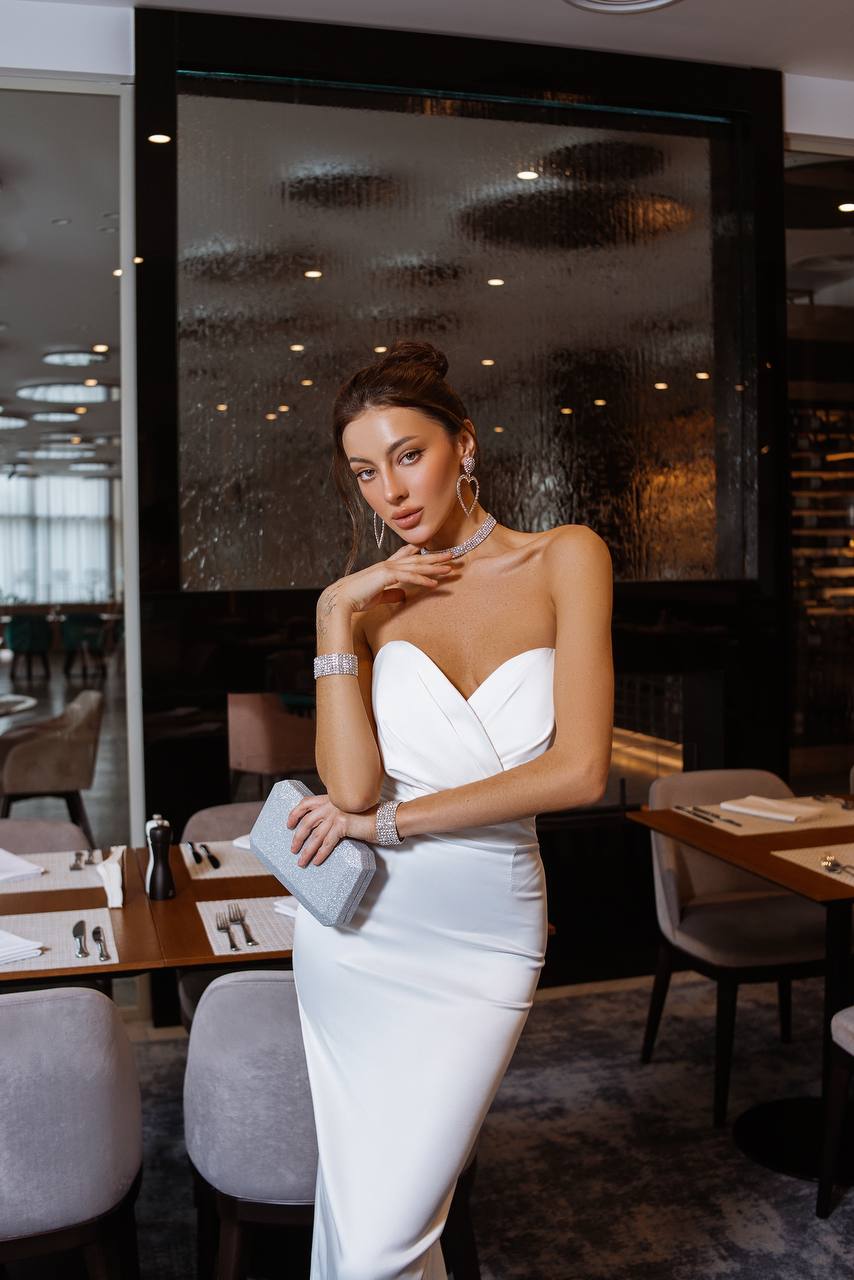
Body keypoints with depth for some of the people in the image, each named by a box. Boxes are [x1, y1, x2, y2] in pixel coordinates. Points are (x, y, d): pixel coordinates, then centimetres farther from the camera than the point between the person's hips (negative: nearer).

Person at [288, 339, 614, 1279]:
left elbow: (578, 771, -14)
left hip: (484, 940, -2)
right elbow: (351, 785, -12)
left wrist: (385, 820, -11)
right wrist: (337, 616, -15)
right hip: (358, 927, 3)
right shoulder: (370, 599, 1)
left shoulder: (565, 559, -5)